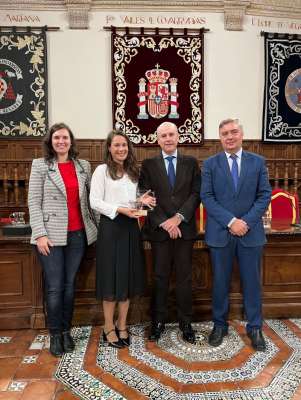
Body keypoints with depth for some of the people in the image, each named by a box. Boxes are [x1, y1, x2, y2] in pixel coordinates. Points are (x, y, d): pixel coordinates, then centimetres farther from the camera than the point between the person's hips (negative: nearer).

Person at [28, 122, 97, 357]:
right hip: (51, 235, -2)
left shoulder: (83, 166, 8)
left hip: (77, 234, 3)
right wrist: (40, 234, -11)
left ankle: (66, 331, 28)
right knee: (55, 287, 2)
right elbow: (34, 202, -3)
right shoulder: (40, 165, 1)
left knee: (70, 284, 11)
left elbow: (92, 197, 10)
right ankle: (55, 334, 22)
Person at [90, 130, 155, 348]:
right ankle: (109, 328, 19)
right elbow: (95, 202, -9)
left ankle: (122, 325, 26)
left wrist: (142, 200, -2)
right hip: (111, 226, -6)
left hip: (131, 227, 6)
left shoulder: (133, 171, 14)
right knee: (111, 278, 2)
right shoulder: (102, 170, -4)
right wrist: (119, 210, -19)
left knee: (129, 277, 10)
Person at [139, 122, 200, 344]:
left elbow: (196, 193, -1)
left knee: (184, 277, 9)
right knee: (160, 277, 9)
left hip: (185, 228, 1)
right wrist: (164, 223, -12)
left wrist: (179, 217, -13)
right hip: (159, 229, 0)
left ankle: (186, 322, 23)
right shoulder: (149, 164, 4)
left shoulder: (191, 162, 7)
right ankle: (159, 321, 24)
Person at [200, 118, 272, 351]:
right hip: (220, 232, 0)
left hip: (251, 232, 1)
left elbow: (265, 195, 0)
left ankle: (255, 328, 28)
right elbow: (207, 197, -6)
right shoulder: (210, 164, 2)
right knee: (220, 281, 10)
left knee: (252, 281, 10)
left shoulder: (258, 162, 5)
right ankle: (220, 325, 28)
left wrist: (246, 221, -12)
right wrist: (231, 221, -15)